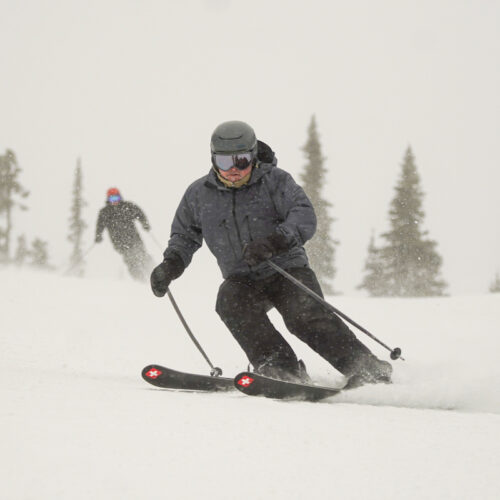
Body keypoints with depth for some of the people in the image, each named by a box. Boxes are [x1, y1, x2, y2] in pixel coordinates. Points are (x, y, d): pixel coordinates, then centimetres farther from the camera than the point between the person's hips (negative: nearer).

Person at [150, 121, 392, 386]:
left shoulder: (275, 181, -5)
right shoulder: (200, 194, 7)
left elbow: (305, 217, -18)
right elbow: (185, 235, 22)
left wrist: (274, 241, -37)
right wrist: (171, 264, 2)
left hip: (287, 268, -3)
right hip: (241, 279, 3)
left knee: (306, 315, -28)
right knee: (230, 302, -30)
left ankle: (367, 368, -25)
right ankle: (281, 369, -34)